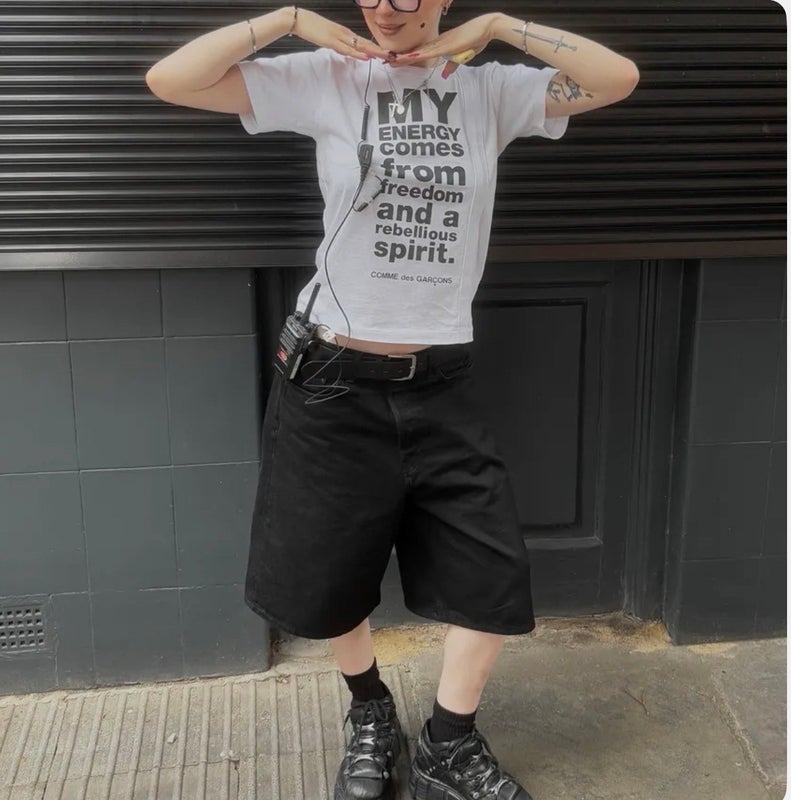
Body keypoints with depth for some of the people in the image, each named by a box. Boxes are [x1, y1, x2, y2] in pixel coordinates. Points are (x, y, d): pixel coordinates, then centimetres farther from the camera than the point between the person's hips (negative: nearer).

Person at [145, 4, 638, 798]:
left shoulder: (491, 90, 2)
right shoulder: (324, 80, -3)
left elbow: (619, 78, -9)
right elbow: (168, 79, -9)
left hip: (440, 385, 2)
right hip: (333, 380, -1)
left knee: (494, 567, 5)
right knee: (331, 571, 13)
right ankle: (371, 716, 42)